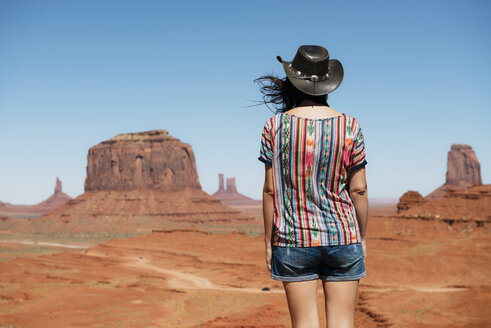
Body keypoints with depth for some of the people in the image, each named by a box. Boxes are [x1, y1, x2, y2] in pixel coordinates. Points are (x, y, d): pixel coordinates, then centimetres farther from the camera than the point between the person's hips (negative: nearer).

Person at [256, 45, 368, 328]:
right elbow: (359, 189, -1)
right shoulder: (350, 126, -3)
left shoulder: (276, 126, -5)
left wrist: (269, 240, 5)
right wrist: (363, 237, 11)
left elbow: (271, 190, -4)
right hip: (343, 237, 1)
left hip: (294, 239, -1)